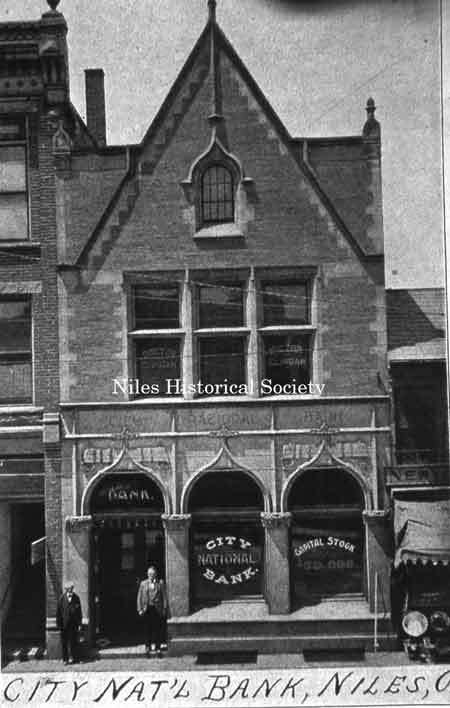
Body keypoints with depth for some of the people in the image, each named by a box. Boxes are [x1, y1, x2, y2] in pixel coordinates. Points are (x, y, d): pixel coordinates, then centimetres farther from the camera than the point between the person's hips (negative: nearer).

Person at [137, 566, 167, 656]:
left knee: (157, 629, -3)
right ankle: (148, 646, 11)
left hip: (157, 609, -1)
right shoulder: (143, 584, 9)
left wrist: (164, 608, -1)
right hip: (147, 609, 1)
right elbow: (139, 597, 9)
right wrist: (140, 609, 2)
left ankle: (157, 647, 4)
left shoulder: (160, 583, 6)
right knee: (148, 629, 2)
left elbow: (164, 596, 5)